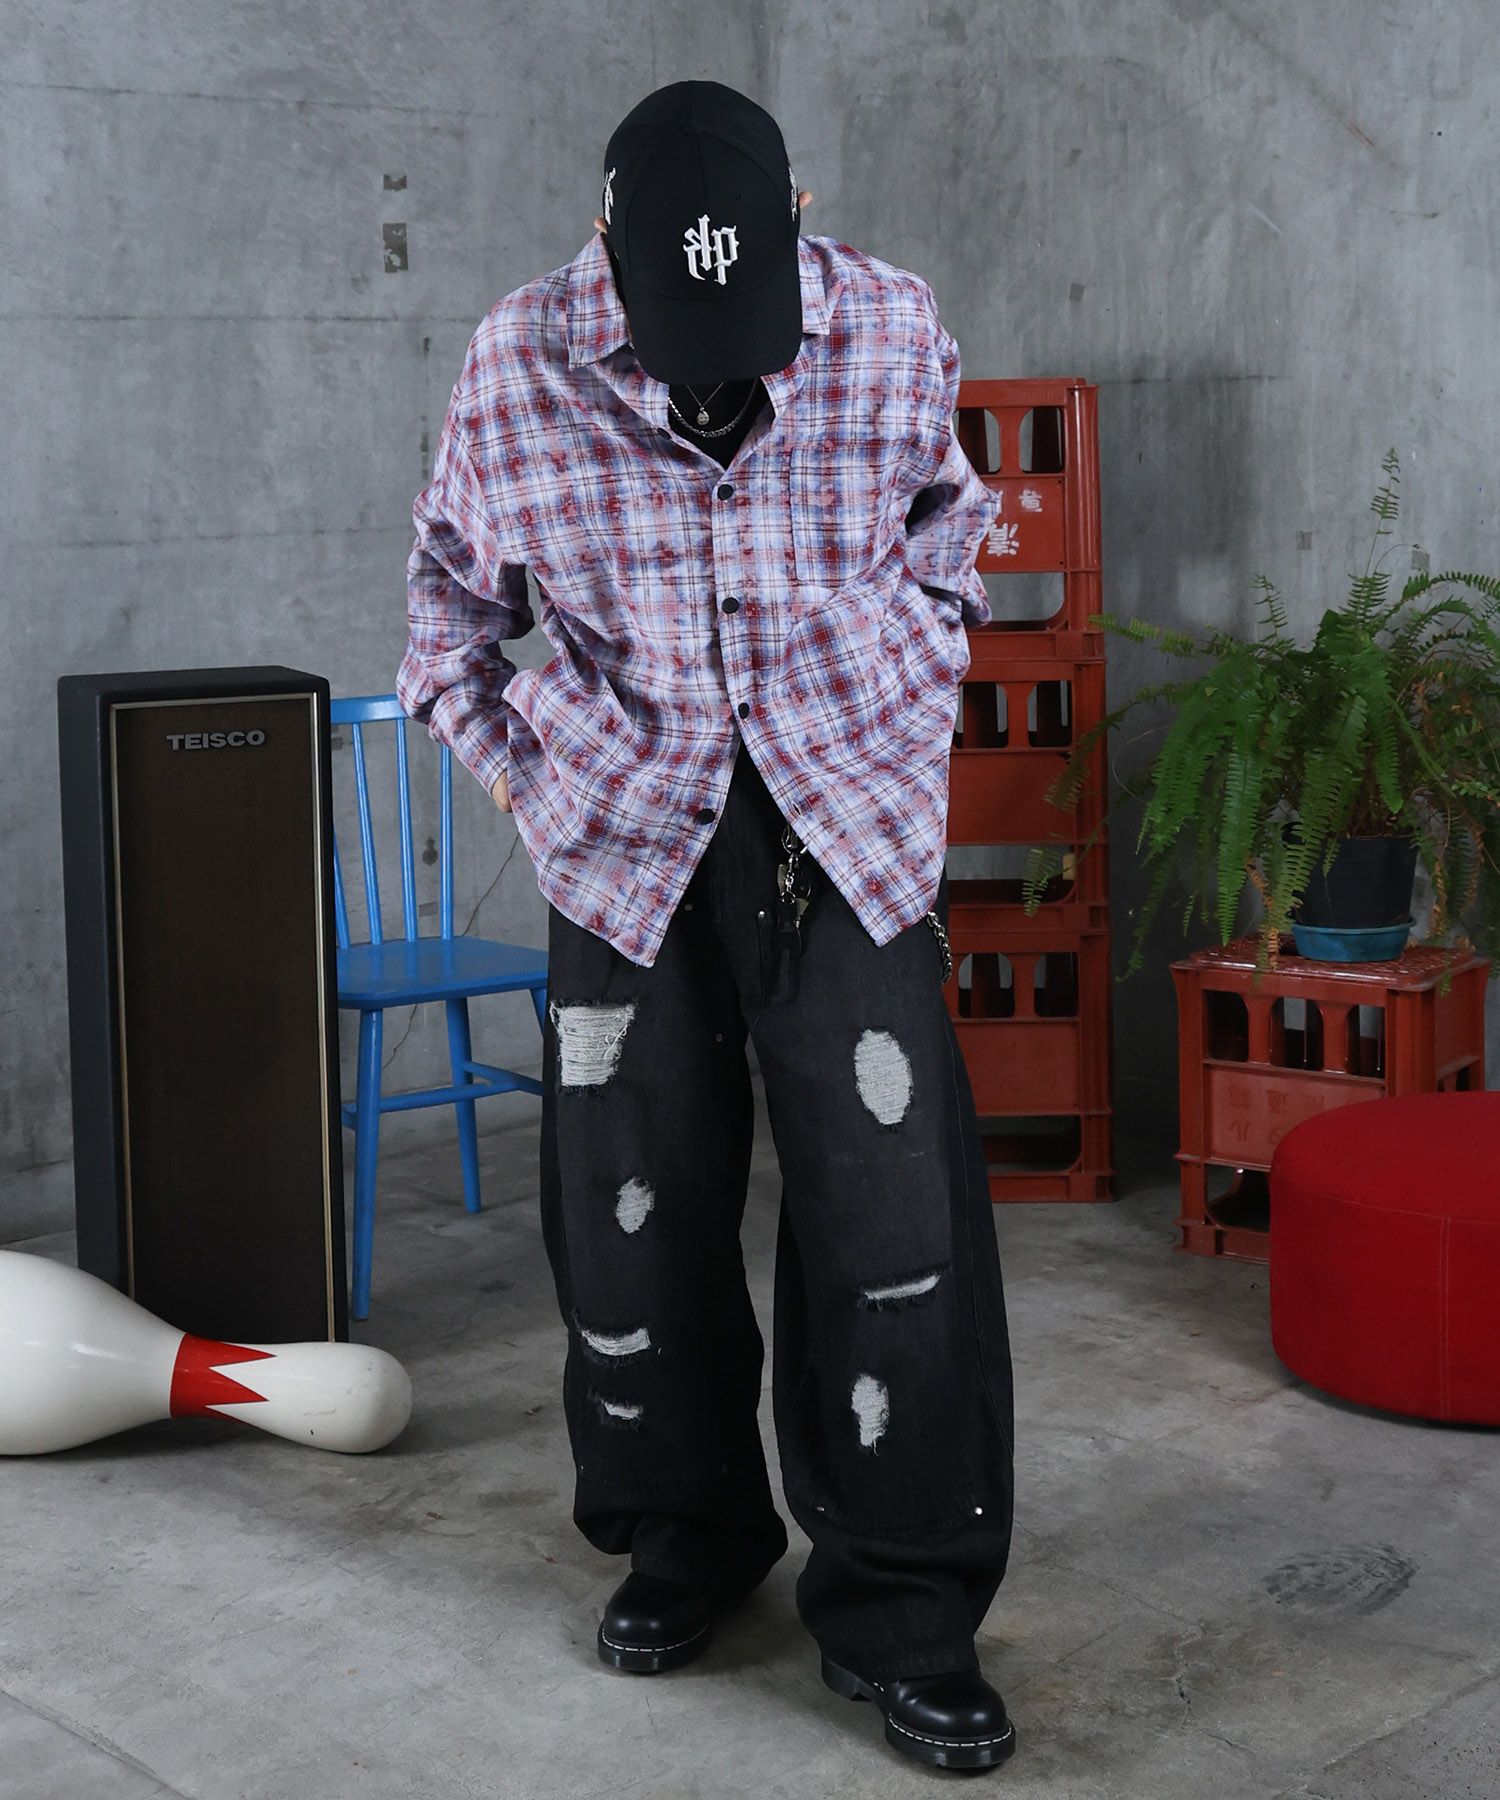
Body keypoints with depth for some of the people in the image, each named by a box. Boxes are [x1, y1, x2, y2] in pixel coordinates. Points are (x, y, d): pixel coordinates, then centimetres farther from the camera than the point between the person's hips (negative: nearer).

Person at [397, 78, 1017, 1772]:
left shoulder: (893, 330, -5)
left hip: (848, 822, 0)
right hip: (627, 835, 1)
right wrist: (508, 755, 4)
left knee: (895, 1204, -8)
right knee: (632, 1204, 7)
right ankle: (686, 1538, 28)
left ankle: (900, 1614, 5)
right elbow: (451, 583, 11)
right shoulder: (521, 364, -7)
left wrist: (920, 693, 9)